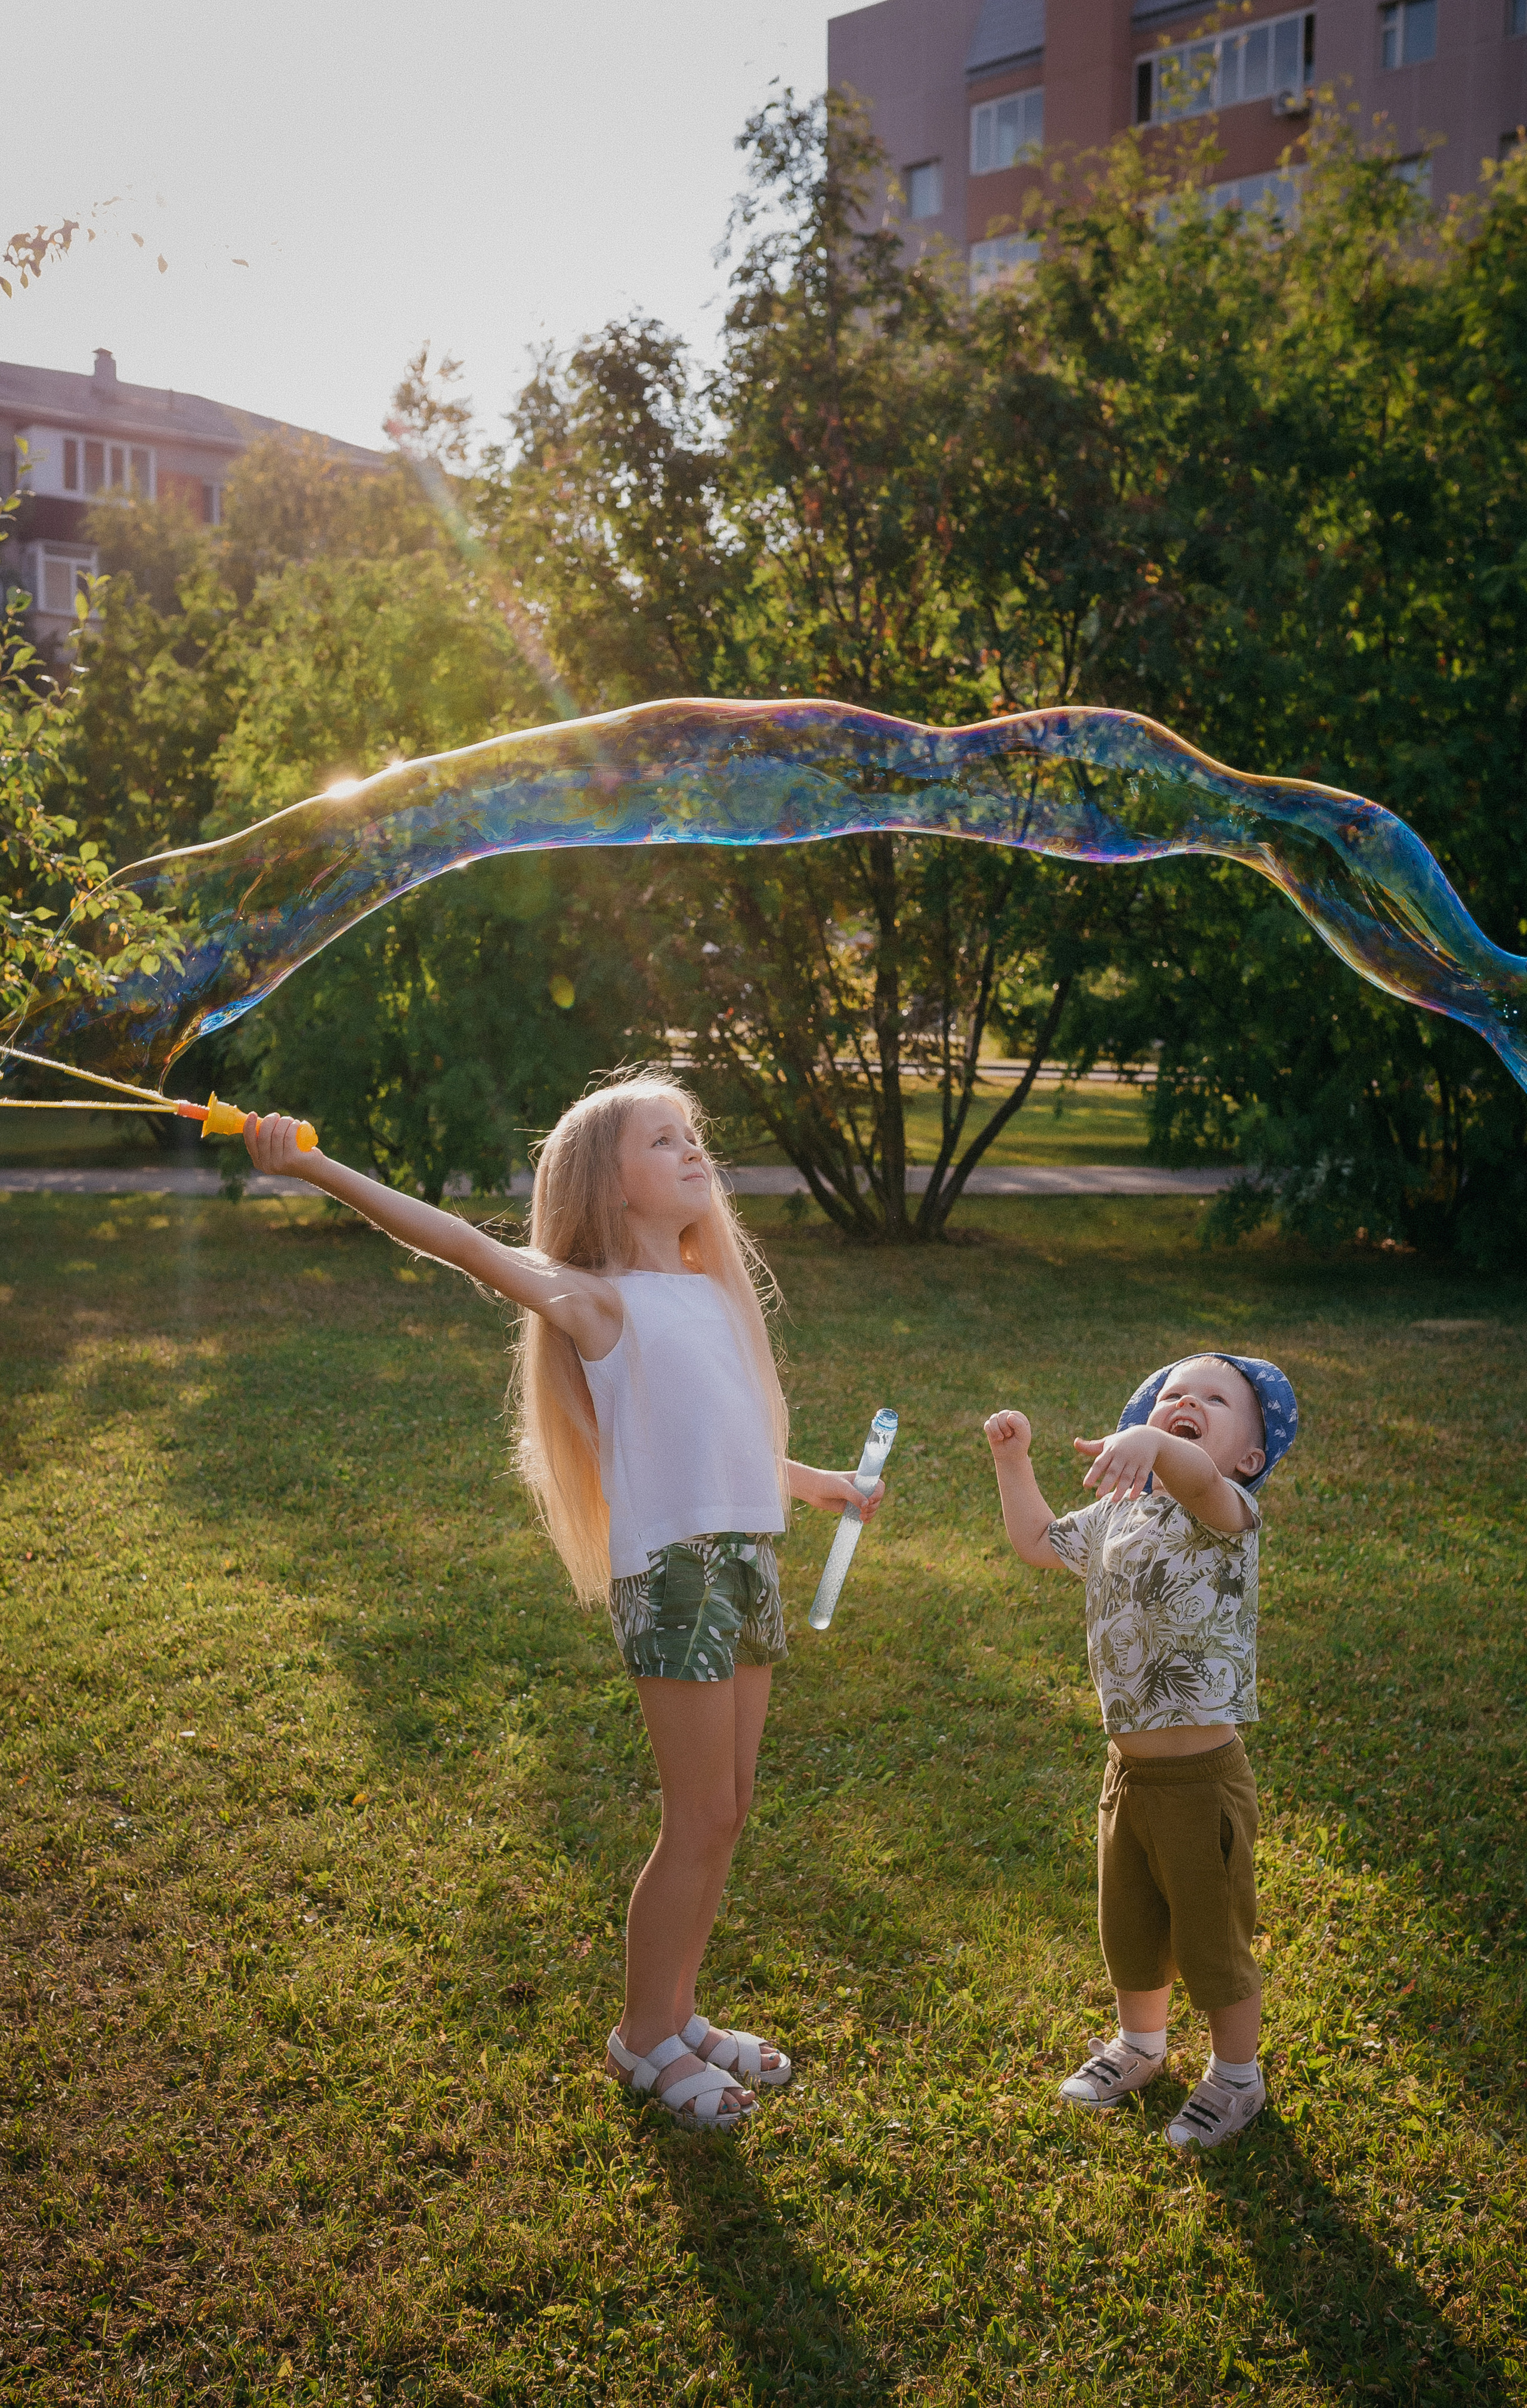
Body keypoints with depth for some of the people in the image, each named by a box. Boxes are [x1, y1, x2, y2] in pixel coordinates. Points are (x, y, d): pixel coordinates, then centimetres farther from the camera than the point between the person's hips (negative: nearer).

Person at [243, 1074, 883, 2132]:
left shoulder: (713, 1291, 14)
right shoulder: (599, 1302, -7)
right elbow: (466, 1245, -20)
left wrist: (823, 1484, 40)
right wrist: (315, 1166, -30)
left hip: (751, 1560, 7)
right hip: (671, 1568, -7)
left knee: (725, 1817, 14)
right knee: (702, 1823, 0)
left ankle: (679, 2015, 32)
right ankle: (645, 2036, 21)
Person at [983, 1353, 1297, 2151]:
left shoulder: (1226, 1512, -17)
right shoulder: (1113, 1518, 6)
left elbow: (1199, 1481, -42)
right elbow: (1038, 1542, 24)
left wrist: (1153, 1446, -63)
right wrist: (1013, 1460, 14)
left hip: (1202, 1777, -6)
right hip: (1128, 1769, 6)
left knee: (1212, 1936, 11)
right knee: (1128, 1927, 22)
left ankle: (1237, 2077, 35)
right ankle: (1139, 2044, 48)